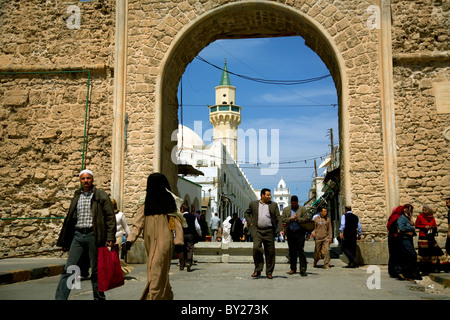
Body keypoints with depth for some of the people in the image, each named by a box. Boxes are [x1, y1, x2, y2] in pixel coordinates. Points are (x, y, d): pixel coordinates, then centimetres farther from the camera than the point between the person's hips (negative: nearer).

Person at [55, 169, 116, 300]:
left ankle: (99, 298, 16)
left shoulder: (101, 196, 1)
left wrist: (110, 238, -11)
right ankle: (60, 298, 0)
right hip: (78, 235, 4)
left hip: (93, 235, -4)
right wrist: (65, 241, 17)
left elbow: (110, 218, -3)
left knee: (96, 271, 5)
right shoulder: (76, 197, 15)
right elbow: (70, 219, 19)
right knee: (69, 269, -2)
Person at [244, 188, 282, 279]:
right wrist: (250, 222, 6)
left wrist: (279, 230, -9)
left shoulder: (273, 205, 7)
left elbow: (278, 218, 3)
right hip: (257, 231, 0)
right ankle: (257, 270, -2)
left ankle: (269, 272, 15)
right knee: (256, 248, -17)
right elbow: (247, 213, 22)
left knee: (270, 252, 2)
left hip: (269, 231, 1)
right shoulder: (253, 204, 8)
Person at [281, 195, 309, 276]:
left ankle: (303, 269, -7)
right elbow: (282, 219, 3)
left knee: (300, 250, -8)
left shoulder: (303, 209, 5)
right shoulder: (286, 209, 11)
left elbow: (305, 219, -3)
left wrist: (297, 219, -16)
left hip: (300, 233, -3)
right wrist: (290, 219, -12)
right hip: (290, 233, 3)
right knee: (292, 251, 8)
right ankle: (293, 268, 16)